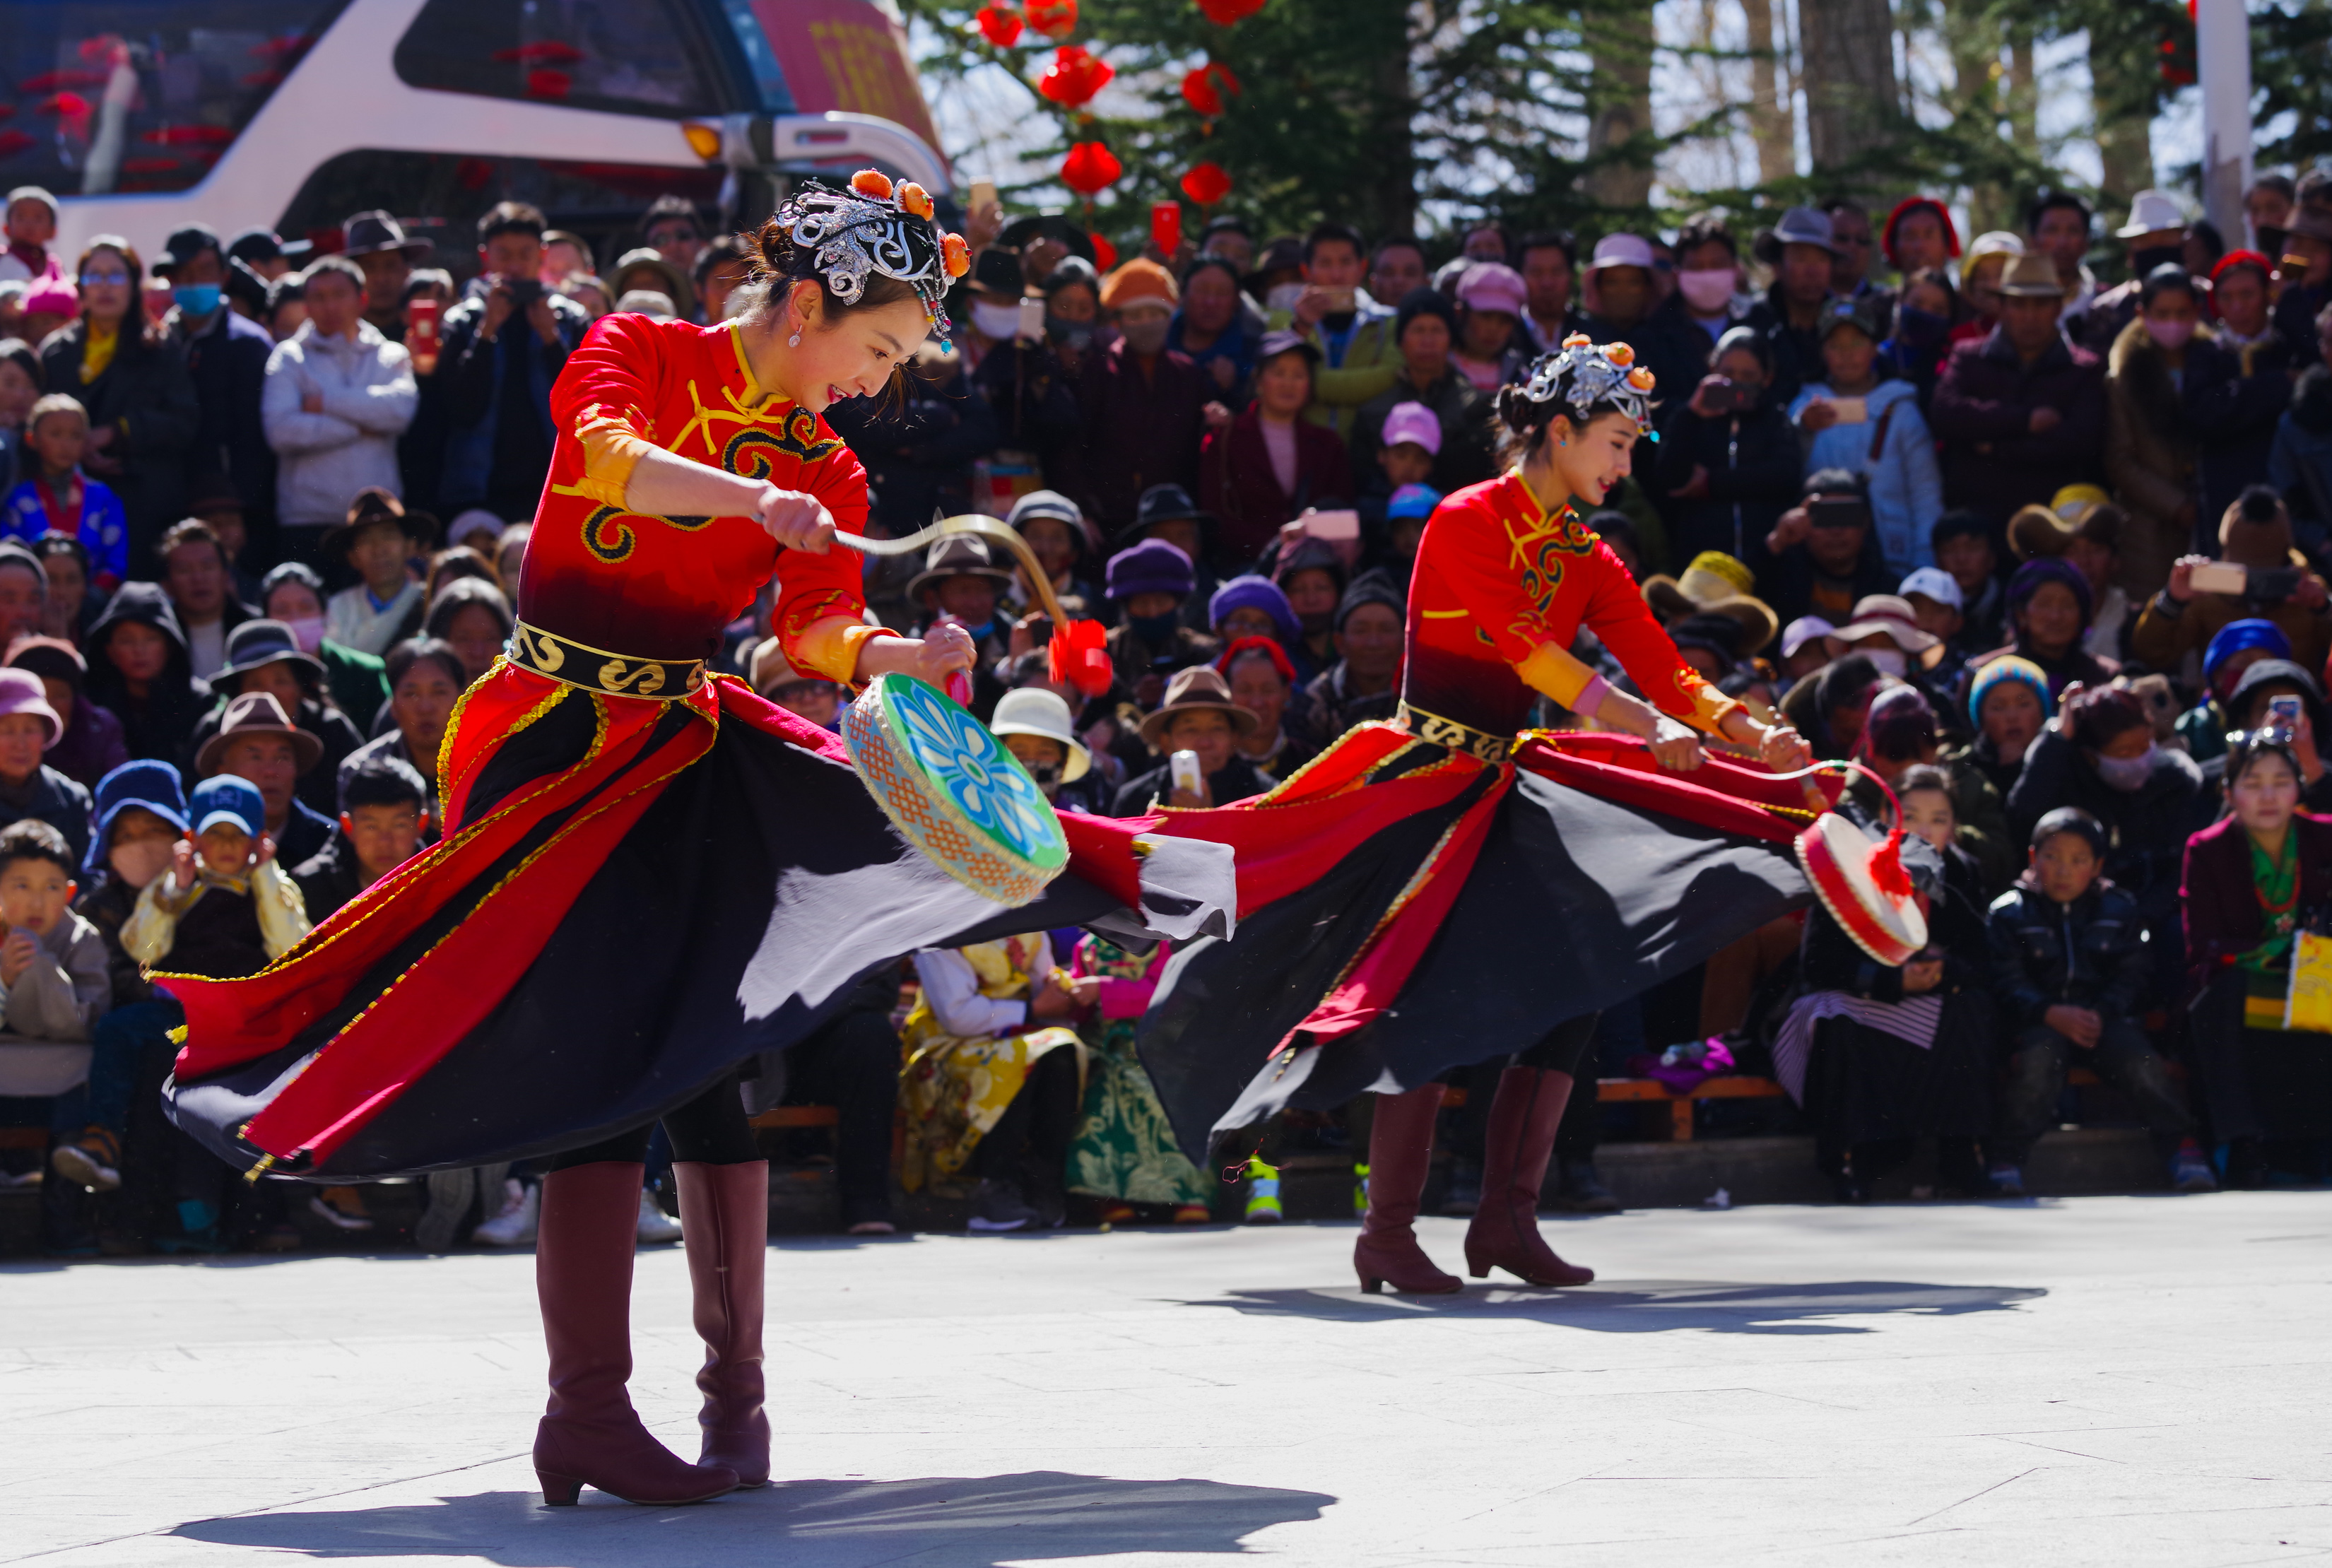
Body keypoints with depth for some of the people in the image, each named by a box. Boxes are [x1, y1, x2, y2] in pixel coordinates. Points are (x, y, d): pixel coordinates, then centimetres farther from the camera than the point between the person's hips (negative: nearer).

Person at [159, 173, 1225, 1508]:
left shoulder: (823, 465, 11)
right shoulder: (638, 354, -4)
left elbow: (822, 629, -2)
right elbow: (607, 455, -26)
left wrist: (906, 658, -23)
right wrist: (751, 498, -41)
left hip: (689, 751, 6)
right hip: (559, 742, -6)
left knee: (704, 1059, 3)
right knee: (601, 1048, -14)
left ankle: (737, 1391, 7)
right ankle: (588, 1407, -14)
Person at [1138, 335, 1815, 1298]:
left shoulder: (1587, 560, 12)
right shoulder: (1466, 523, -10)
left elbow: (1664, 669, 3)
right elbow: (1526, 650, -22)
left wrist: (1755, 737, -14)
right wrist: (1643, 725, -30)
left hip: (1507, 786, 8)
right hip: (1423, 783, -8)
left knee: (1574, 980, -3)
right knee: (1435, 994, -12)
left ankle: (1506, 1217, 1)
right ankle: (1387, 1232, -5)